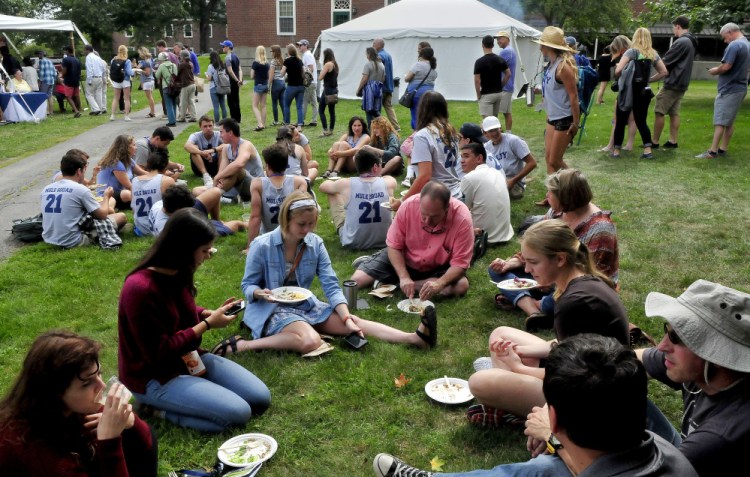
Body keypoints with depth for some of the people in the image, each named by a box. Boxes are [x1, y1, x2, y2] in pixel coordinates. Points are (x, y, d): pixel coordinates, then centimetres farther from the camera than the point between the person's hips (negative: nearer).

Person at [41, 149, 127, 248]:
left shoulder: (46, 189, 5)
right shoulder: (81, 189, -14)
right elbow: (102, 215, -6)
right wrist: (106, 196, 13)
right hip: (73, 243, -7)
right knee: (121, 216, 7)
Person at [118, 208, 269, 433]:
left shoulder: (176, 275, -3)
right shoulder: (140, 289, -28)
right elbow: (159, 354, -25)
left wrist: (212, 313, -3)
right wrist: (207, 324, -20)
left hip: (187, 358, 8)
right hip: (155, 378, -8)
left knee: (260, 398, 1)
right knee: (238, 413, -20)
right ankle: (160, 408, -2)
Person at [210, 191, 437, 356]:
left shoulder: (316, 244, -3)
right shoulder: (261, 246, -14)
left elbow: (331, 285, -5)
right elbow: (248, 285, -5)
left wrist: (347, 317, -17)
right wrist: (260, 293, -29)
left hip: (306, 305, 5)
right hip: (271, 309, -5)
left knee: (353, 323, -12)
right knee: (311, 341, -34)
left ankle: (416, 337, -23)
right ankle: (243, 344, -29)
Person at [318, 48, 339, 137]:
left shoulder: (328, 64, -14)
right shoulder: (335, 64, 11)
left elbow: (320, 78, -14)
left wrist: (322, 71, 2)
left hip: (328, 90, -8)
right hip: (334, 89, 9)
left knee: (321, 110, -3)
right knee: (332, 111, 11)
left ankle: (326, 130, -9)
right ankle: (331, 130, 15)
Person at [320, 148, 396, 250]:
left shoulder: (347, 184, -14)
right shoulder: (389, 182, -12)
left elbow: (322, 186, 10)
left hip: (352, 242, -1)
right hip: (384, 240, 2)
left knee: (332, 192, 17)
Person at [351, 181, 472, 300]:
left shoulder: (462, 219, -30)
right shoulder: (408, 206, -25)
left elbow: (459, 263, -25)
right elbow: (394, 246, -15)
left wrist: (439, 283, -43)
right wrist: (404, 277, -29)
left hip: (440, 269, 0)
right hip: (403, 259, 0)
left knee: (461, 286, -31)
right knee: (357, 281, -13)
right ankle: (370, 262, 23)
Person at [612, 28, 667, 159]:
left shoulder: (632, 52, -9)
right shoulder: (653, 54, 7)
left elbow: (618, 70, -20)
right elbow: (664, 72, 10)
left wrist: (618, 78, 0)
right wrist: (648, 79, 12)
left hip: (628, 91, -4)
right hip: (644, 92, 4)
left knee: (620, 121, 7)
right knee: (641, 121, 11)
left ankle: (616, 150, 11)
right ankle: (648, 150, 3)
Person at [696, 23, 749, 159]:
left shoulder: (734, 45, -17)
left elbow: (726, 67, -23)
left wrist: (714, 71, -4)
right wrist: (719, 70, 11)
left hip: (729, 90, -9)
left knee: (720, 122, -7)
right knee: (729, 121, 13)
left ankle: (713, 151, -6)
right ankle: (723, 149, 17)